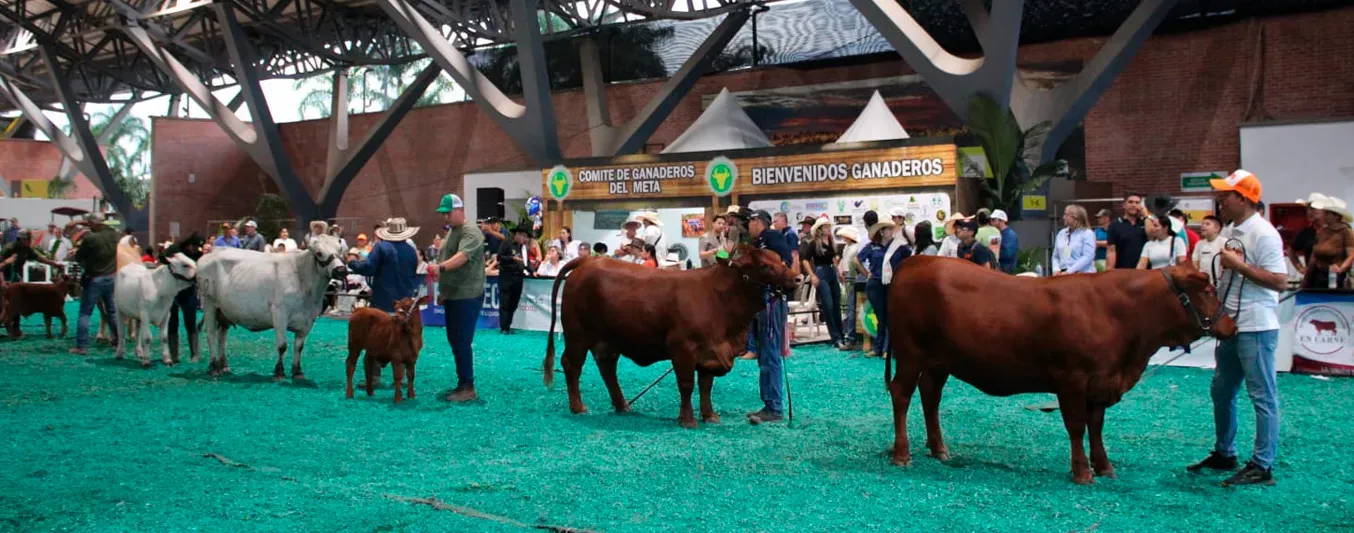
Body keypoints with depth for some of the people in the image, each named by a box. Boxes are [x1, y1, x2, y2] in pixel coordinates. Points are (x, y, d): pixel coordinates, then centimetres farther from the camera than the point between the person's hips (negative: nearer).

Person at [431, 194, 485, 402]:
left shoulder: (471, 233, -14)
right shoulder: (450, 232, 17)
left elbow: (462, 256, -31)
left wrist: (441, 267, -46)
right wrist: (442, 290, 20)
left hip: (467, 296, -10)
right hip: (452, 296, 10)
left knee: (462, 342, -9)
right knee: (454, 341, 13)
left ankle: (468, 387, -4)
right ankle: (462, 384, 20)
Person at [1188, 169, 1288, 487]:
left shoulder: (1263, 234, -16)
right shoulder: (1230, 230, 12)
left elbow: (1280, 281, -21)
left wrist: (1239, 265, -22)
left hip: (1256, 327, -10)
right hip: (1230, 324, 10)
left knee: (1262, 396, -1)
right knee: (1222, 391, 18)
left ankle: (1262, 467, 5)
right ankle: (1224, 454, 32)